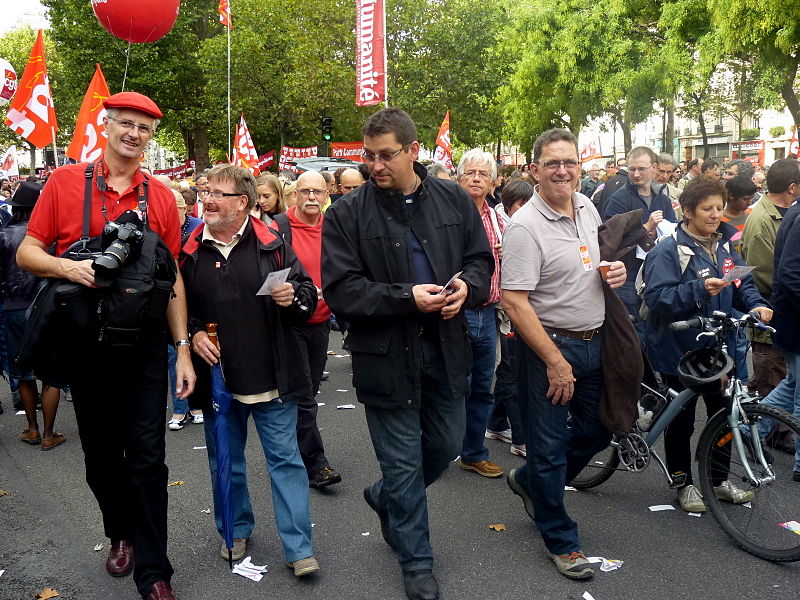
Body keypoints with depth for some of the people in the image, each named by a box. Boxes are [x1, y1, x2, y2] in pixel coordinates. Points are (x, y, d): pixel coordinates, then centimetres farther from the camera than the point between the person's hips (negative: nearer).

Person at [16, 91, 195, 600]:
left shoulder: (161, 197, 2)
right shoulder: (64, 183, -1)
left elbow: (172, 276, 4)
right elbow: (27, 253, 2)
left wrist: (183, 349, 1)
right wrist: (66, 266, -20)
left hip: (144, 345, 0)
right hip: (85, 343, 1)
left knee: (147, 458, 1)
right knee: (101, 453, 15)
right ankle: (121, 535, 39)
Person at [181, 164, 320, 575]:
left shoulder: (271, 245, -2)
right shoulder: (190, 251, 3)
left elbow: (308, 295, 4)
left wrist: (294, 297, -18)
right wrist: (192, 333, -7)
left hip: (271, 376, -2)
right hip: (216, 377, 2)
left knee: (285, 460, 3)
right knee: (225, 461, 17)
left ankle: (298, 548, 13)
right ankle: (235, 530, 39)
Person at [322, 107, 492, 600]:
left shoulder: (455, 200, 2)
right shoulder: (347, 215, -8)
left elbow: (481, 258, 9)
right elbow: (341, 291, -13)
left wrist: (467, 287, -14)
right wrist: (406, 298, -24)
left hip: (447, 346, 4)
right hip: (386, 352, -4)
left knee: (447, 446, 18)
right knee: (403, 462, 8)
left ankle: (385, 498, 47)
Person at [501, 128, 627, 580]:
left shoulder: (587, 208, 5)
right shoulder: (525, 226, -18)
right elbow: (515, 302, -22)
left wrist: (616, 269, -2)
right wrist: (556, 363, -21)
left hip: (595, 342, 8)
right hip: (550, 345, -8)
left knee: (597, 432, 19)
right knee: (550, 446, 5)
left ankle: (529, 480, 42)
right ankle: (561, 541, 24)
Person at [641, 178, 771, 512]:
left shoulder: (724, 245, 7)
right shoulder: (668, 251, -15)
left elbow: (743, 284, 15)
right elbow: (657, 298, -23)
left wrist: (756, 304, -4)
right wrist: (699, 290, -33)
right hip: (680, 350, -7)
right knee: (681, 421, 8)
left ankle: (719, 480, 33)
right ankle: (683, 483, 24)